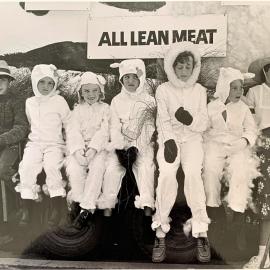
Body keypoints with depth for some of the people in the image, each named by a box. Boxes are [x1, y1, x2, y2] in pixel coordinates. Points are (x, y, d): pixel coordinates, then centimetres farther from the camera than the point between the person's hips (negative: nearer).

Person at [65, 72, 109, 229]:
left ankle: (87, 207, -24)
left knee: (97, 167, -31)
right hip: (80, 146, 2)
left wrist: (93, 149, -20)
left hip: (99, 147, -2)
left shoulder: (105, 108, 9)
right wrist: (78, 150, -18)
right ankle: (79, 199, -12)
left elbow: (104, 131, -4)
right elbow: (73, 131, 2)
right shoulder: (78, 110, 15)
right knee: (74, 168, -28)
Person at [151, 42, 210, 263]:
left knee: (193, 172, -29)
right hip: (170, 138, -1)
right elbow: (163, 121, -3)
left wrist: (190, 119, -16)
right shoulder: (163, 90, 7)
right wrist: (169, 142, -21)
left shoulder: (200, 90, 12)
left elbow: (204, 124, 5)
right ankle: (161, 231, -18)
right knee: (167, 173, -29)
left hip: (192, 138, 1)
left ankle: (201, 232, -18)